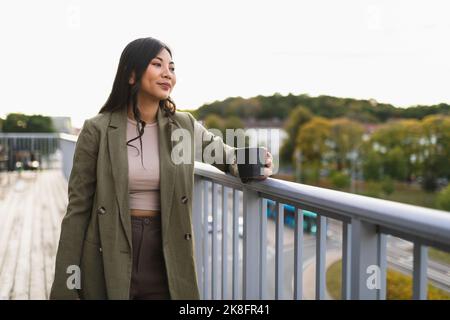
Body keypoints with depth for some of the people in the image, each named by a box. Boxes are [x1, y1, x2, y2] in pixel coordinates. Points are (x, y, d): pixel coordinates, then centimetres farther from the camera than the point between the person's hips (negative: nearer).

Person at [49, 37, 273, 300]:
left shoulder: (184, 126, 0)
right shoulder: (97, 130, -7)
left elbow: (218, 149, 20)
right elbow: (79, 207, -5)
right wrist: (65, 287, -7)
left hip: (165, 261, 2)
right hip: (108, 263, -2)